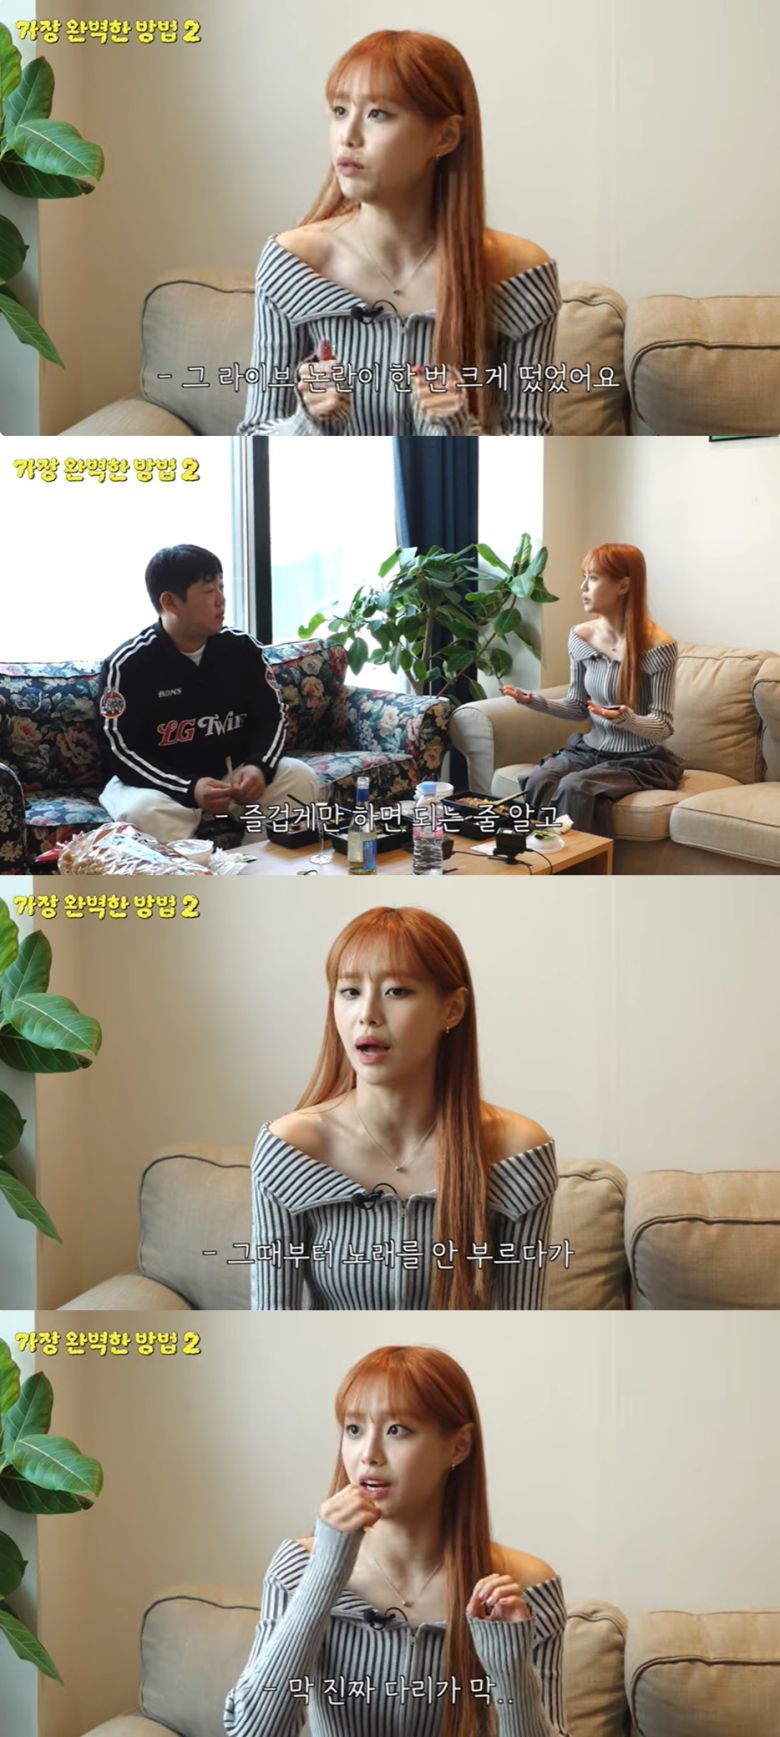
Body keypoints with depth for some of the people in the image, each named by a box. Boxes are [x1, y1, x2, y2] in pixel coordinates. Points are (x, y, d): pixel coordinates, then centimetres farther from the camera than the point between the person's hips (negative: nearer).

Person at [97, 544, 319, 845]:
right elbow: (122, 751, -16)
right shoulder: (127, 664, -13)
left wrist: (258, 767, -18)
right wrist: (188, 789, -30)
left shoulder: (242, 648, -1)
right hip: (161, 782, -4)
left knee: (298, 776, -18)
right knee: (146, 810, -37)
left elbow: (272, 716, 6)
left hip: (231, 775, 4)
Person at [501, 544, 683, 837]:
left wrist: (627, 719, -33)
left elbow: (663, 727, -12)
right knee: (537, 782, -26)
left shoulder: (658, 646, -16)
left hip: (641, 761, -5)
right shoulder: (581, 637, 2)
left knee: (575, 789, -32)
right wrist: (536, 701, -6)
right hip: (591, 750, 5)